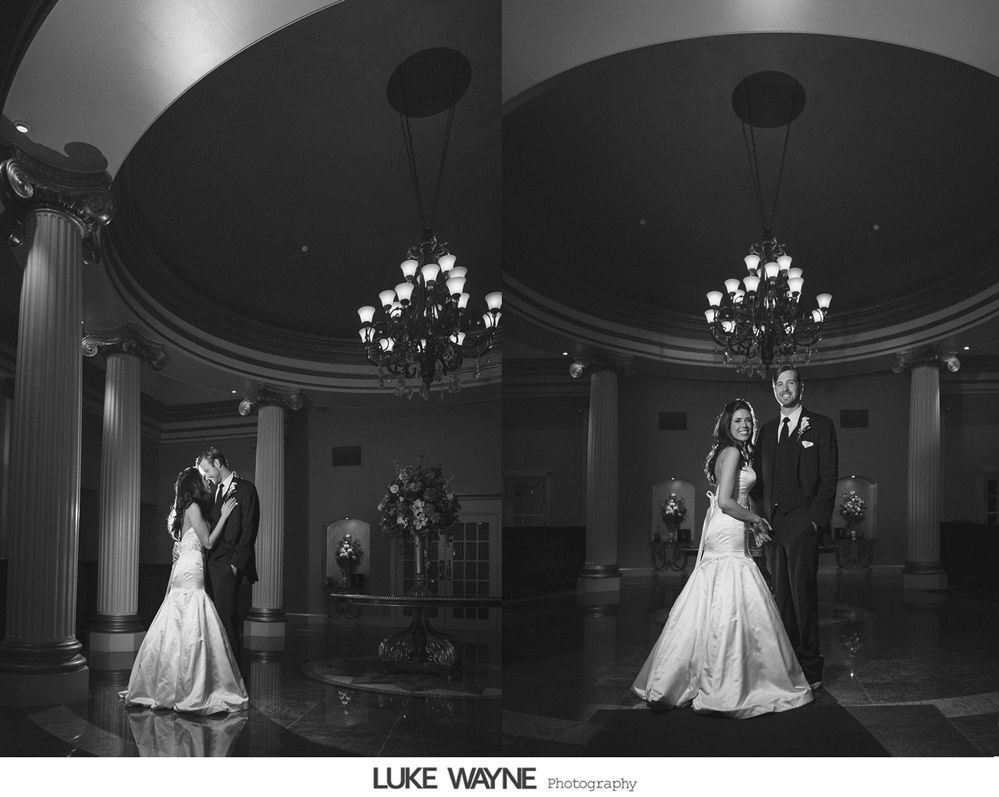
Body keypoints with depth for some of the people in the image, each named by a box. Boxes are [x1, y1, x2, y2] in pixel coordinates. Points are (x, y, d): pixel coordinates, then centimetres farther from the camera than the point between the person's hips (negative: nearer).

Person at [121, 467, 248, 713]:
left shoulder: (184, 509, 17)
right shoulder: (193, 508, -9)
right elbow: (208, 542, -11)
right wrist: (223, 516, -8)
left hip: (183, 571, 9)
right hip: (191, 573, -9)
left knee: (177, 630, 10)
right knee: (192, 631, -8)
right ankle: (190, 691, -7)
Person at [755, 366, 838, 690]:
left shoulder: (820, 426, 2)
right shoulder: (767, 430, 18)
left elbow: (828, 478, -3)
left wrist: (816, 518, -12)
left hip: (801, 523, -5)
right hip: (771, 525, 5)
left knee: (803, 596, -5)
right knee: (781, 598, 8)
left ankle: (810, 671, 3)